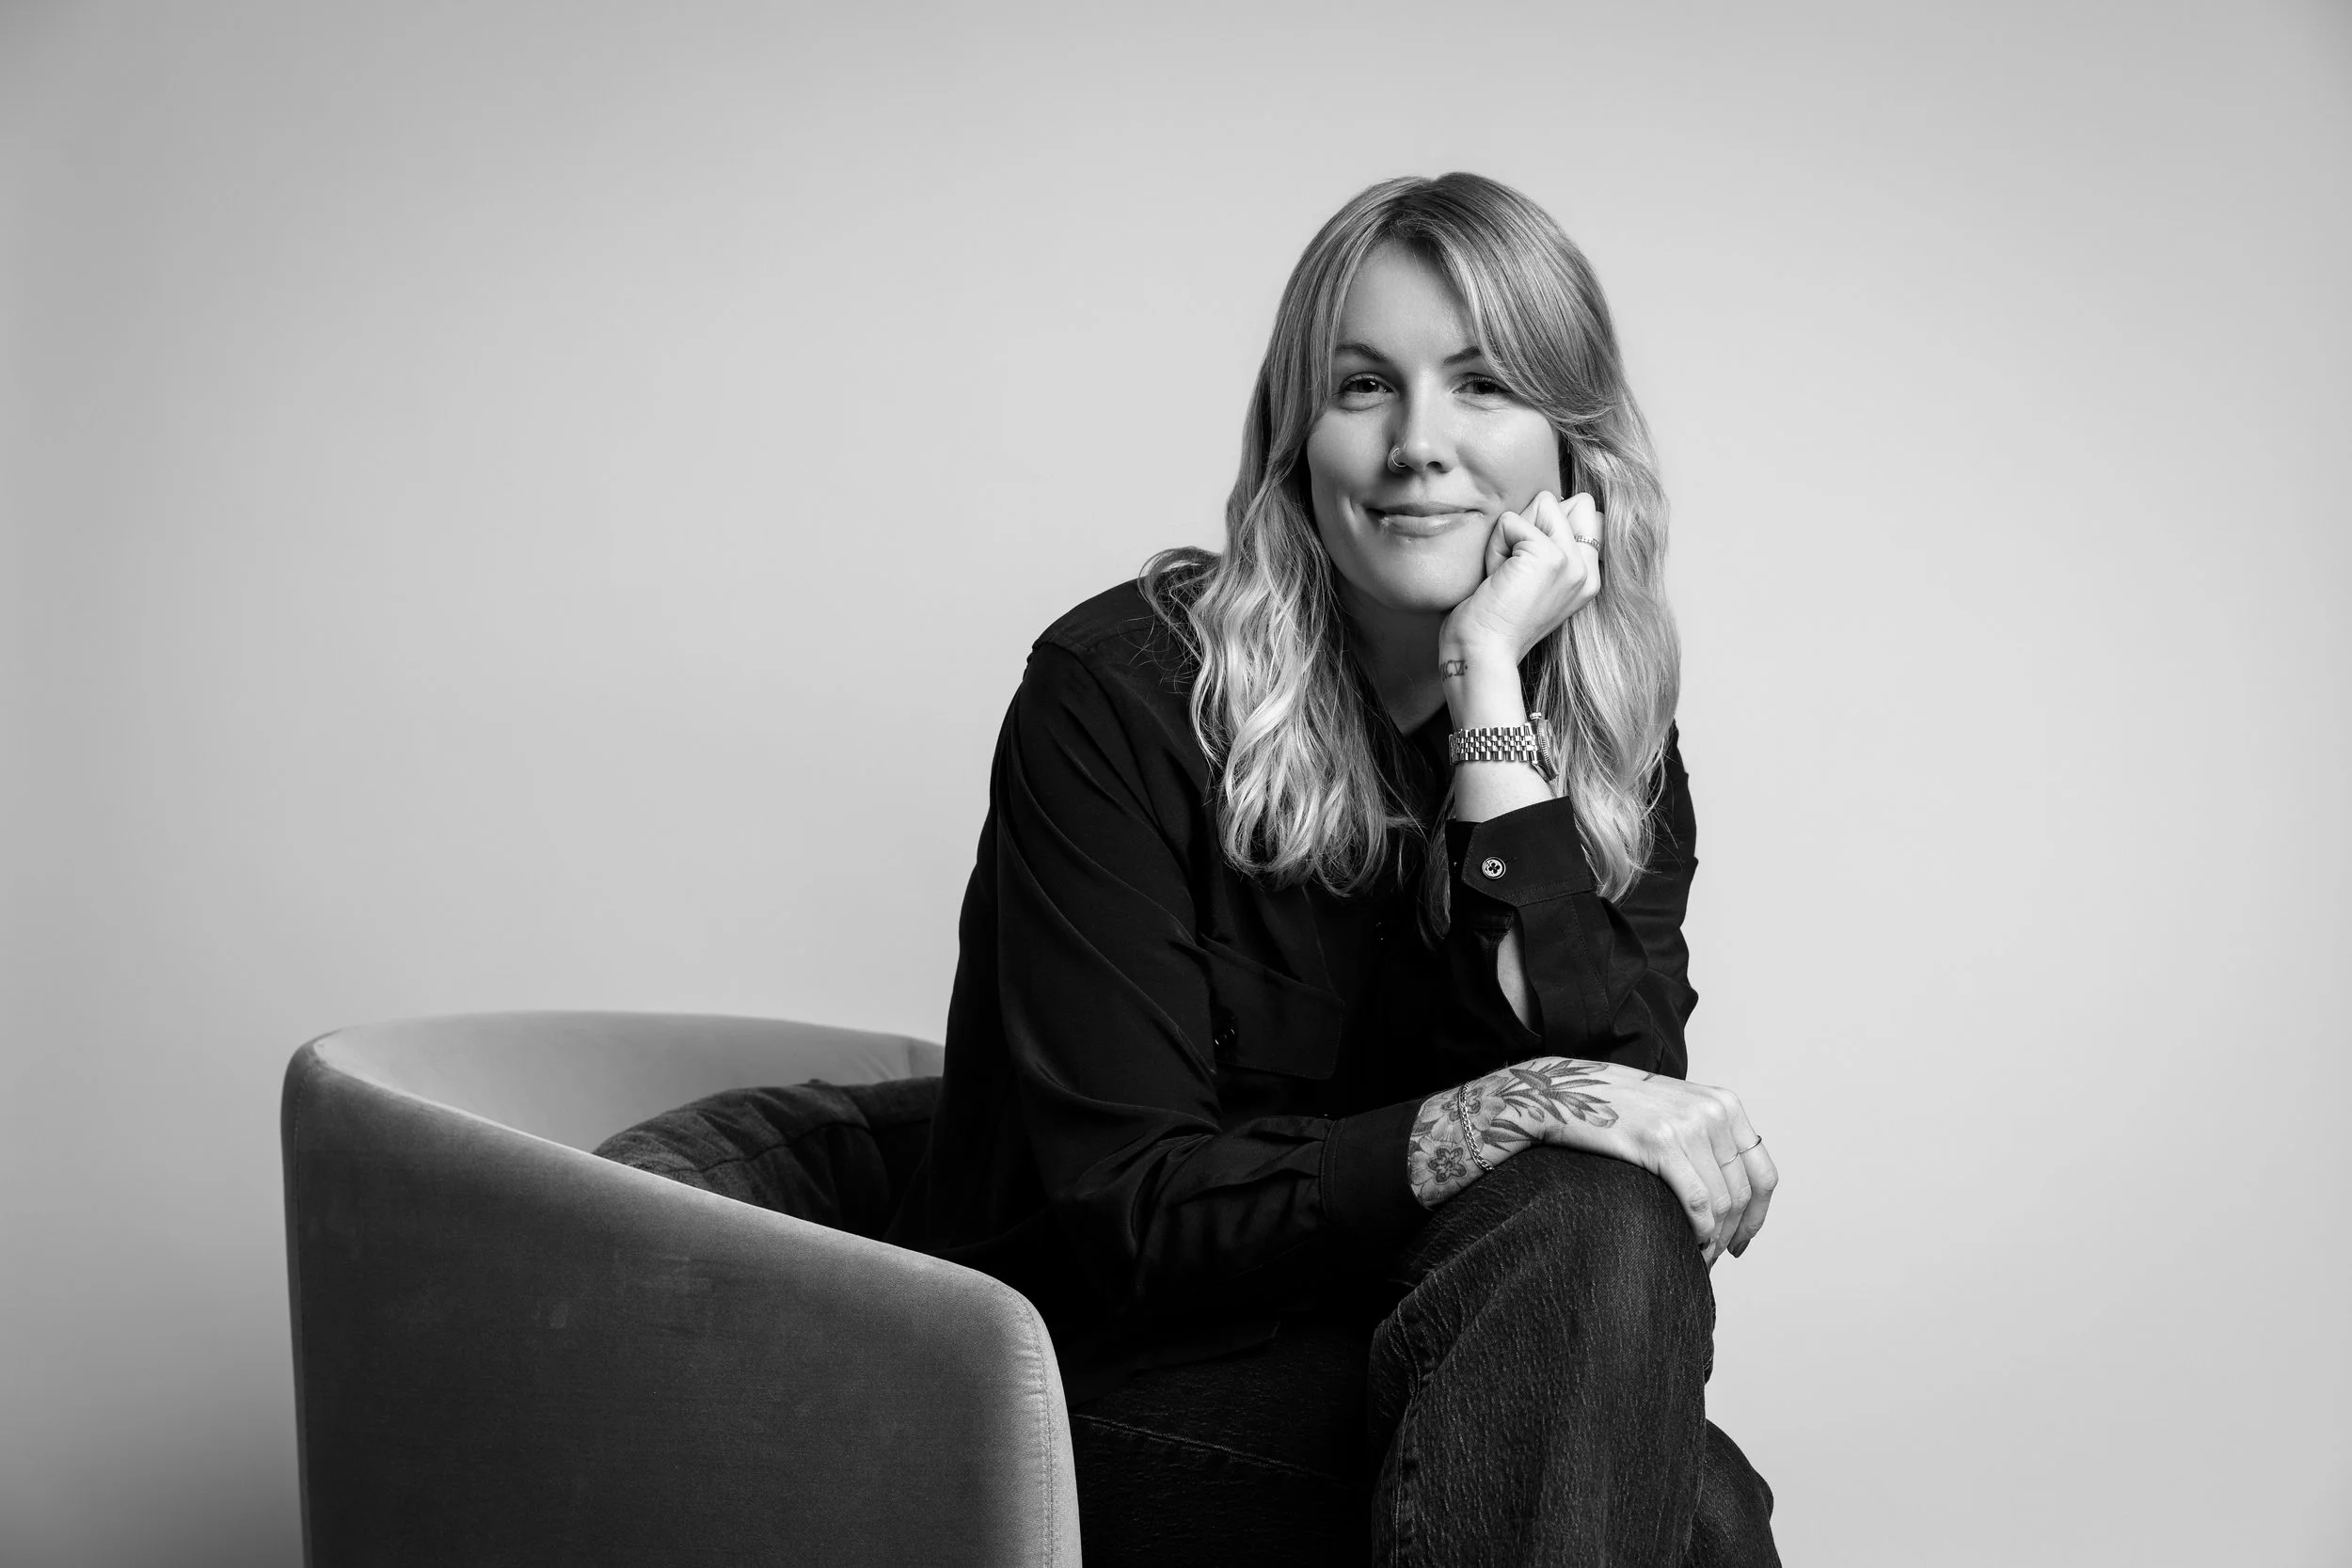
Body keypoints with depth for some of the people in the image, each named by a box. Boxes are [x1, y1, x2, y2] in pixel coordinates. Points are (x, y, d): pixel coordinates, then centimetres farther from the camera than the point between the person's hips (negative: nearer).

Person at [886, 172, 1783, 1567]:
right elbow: (1126, 1207, -14)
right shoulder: (1119, 693, -11)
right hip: (1108, 1396, -5)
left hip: (1386, 1371, 5)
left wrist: (1490, 689, -17)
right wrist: (1461, 1133, -29)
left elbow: (1607, 1099, -16)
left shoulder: (1620, 756, 3)